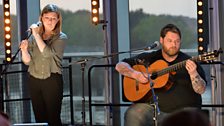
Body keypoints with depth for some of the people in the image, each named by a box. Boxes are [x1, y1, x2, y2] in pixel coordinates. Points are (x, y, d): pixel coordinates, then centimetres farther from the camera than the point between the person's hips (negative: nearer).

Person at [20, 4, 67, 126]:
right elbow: (28, 61, 2)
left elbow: (47, 53, -19)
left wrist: (36, 34, -16)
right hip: (34, 80, 4)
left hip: (52, 81, -4)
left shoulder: (61, 38, -3)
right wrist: (24, 50, -17)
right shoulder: (33, 37, 7)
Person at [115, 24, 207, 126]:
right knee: (133, 115, -28)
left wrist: (193, 74, -20)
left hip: (181, 110, -1)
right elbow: (120, 66, 13)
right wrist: (135, 74, -6)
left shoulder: (188, 62, 7)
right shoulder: (149, 58, 12)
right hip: (152, 108, 1)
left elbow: (201, 90, 0)